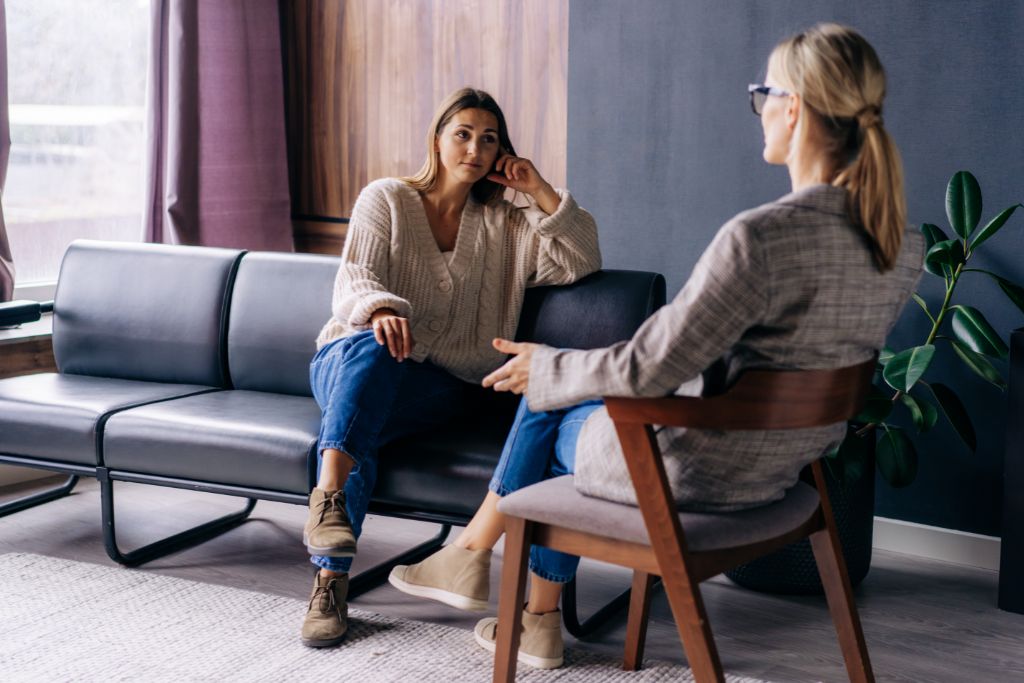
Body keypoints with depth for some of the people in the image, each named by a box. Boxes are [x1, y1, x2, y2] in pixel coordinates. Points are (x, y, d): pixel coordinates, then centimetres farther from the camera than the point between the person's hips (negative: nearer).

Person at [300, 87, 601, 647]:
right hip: (349, 359, -1)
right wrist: (380, 310, -30)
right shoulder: (386, 198, 8)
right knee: (373, 346, -39)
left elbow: (580, 263, 4)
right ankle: (328, 497, -51)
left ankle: (332, 580, -41)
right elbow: (354, 280, -6)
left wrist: (541, 192, -1)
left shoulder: (505, 226, 16)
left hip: (437, 386, 1)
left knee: (355, 430, -33)